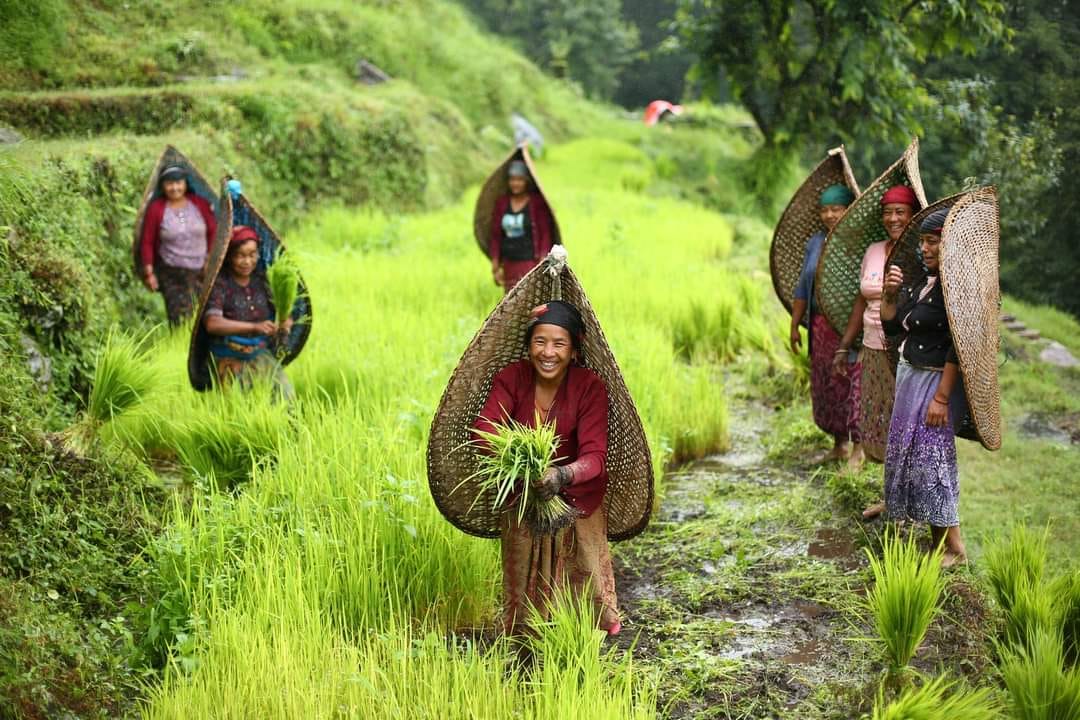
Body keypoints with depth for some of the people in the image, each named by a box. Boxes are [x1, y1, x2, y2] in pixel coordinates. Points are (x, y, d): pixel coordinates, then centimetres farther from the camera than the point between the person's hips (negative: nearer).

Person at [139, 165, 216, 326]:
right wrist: (149, 272, -3)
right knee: (179, 320, -9)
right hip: (171, 274, -2)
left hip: (200, 271, 2)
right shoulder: (155, 208, -5)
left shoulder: (200, 203, 1)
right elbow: (147, 242, -1)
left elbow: (213, 231, 8)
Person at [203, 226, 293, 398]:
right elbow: (212, 323, -24)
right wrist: (254, 327, -34)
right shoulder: (220, 284, -10)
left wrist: (285, 324, -16)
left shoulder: (262, 280, 6)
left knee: (286, 397, -14)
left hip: (261, 353, 4)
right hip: (230, 358, -4)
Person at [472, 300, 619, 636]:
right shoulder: (511, 377, -15)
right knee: (524, 576, 12)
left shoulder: (590, 387, -20)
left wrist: (563, 475, -51)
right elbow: (484, 425, -29)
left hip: (577, 498, -1)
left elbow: (594, 455, -29)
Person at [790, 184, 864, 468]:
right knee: (825, 385, 10)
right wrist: (795, 325, 15)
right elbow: (803, 288, 16)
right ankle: (840, 444, 23)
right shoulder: (815, 242, 12)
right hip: (821, 326, 6)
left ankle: (859, 448, 4)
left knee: (854, 383, -4)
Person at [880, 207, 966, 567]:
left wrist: (942, 397, -25)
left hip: (938, 379, -9)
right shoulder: (921, 281, 8)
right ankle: (937, 539, 26)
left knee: (930, 456, -7)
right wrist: (889, 294, -4)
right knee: (912, 453, 14)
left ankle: (954, 547, 3)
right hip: (909, 375, 9)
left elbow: (957, 348, -22)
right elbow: (892, 326, 13)